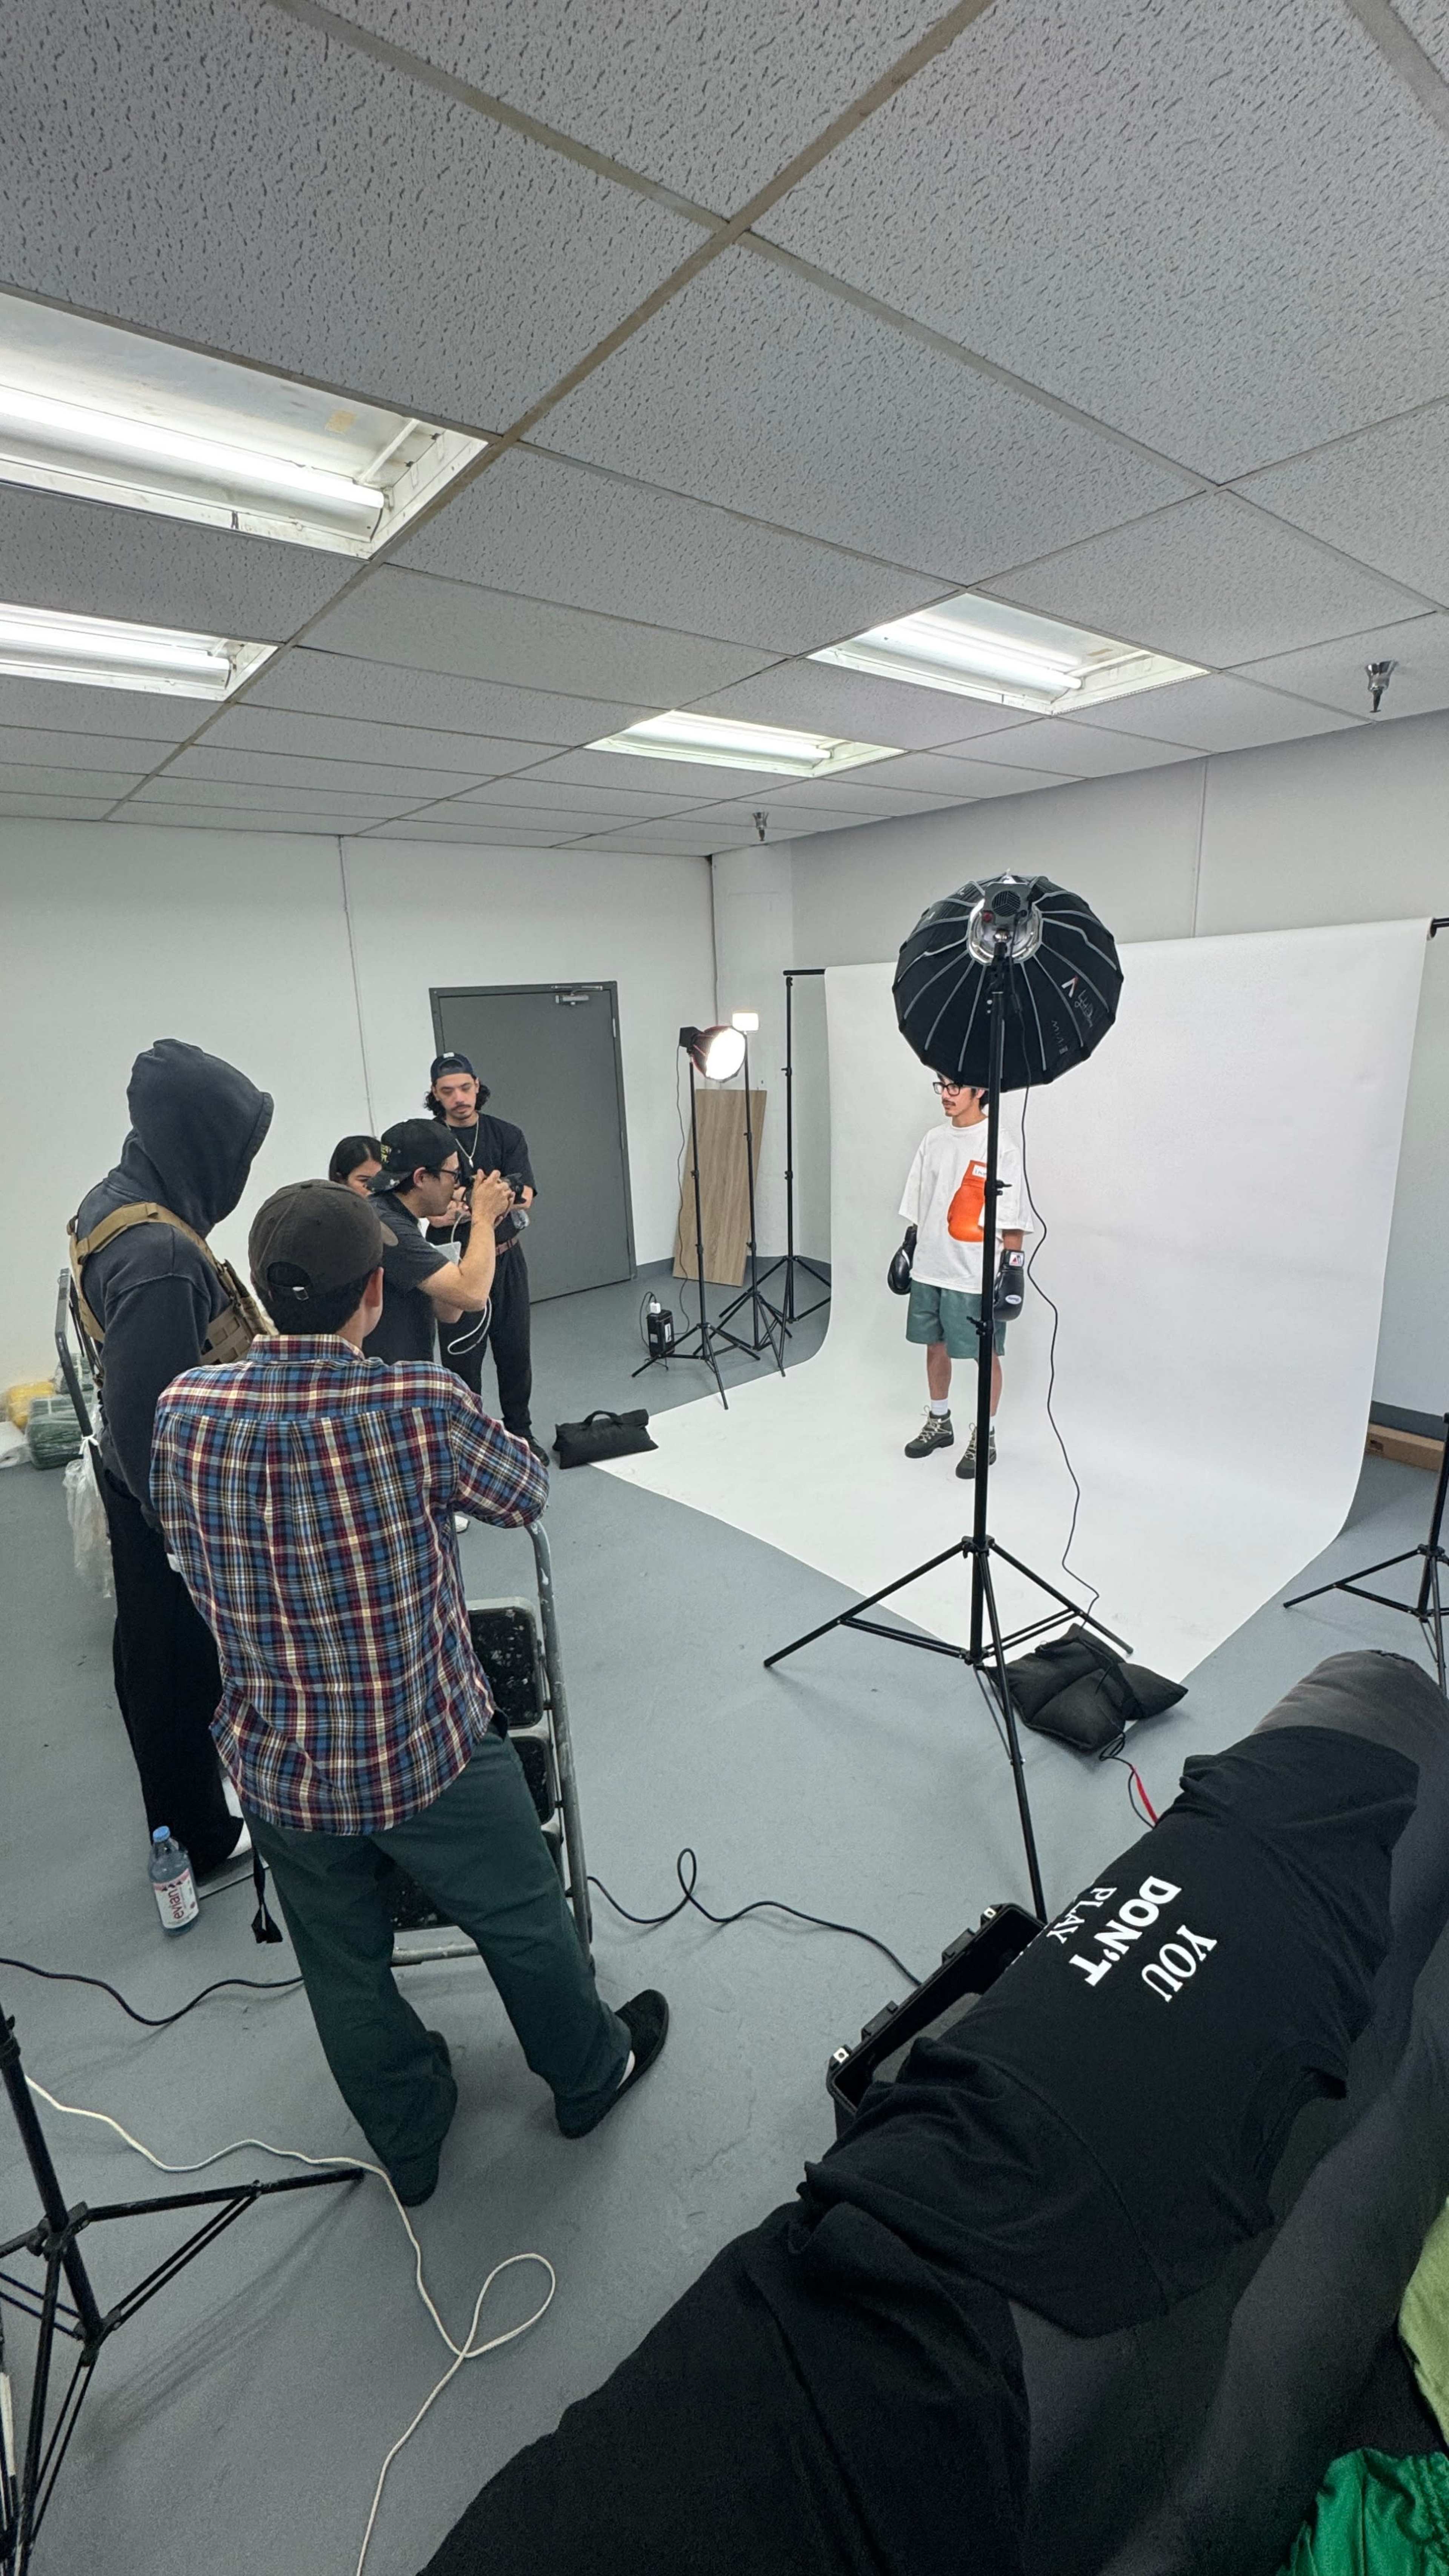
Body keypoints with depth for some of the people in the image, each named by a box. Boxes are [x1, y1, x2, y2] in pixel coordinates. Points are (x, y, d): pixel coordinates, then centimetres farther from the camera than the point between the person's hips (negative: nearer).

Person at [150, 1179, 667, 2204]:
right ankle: (592, 2074, 50)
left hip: (278, 1767, 4)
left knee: (346, 1974, 27)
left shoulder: (184, 1410, -14)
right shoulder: (421, 1404, -27)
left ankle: (410, 2142, 52)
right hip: (431, 1750, -3)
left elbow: (188, 1552, 5)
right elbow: (524, 1495, -8)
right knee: (525, 1924, 24)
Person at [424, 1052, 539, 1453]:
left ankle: (521, 1433, 30)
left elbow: (525, 1197, -12)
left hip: (507, 1260, 2)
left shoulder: (507, 1135, 1)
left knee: (515, 1350, 12)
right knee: (462, 1360, 2)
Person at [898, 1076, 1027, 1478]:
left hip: (976, 1276, -6)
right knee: (935, 1346, 16)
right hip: (929, 1269, 6)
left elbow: (1012, 1220, -12)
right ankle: (939, 1423, 34)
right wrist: (910, 1249, 14)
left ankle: (986, 1437, 21)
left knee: (985, 1355, 6)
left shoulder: (1000, 1147, -11)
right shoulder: (933, 1140, 6)